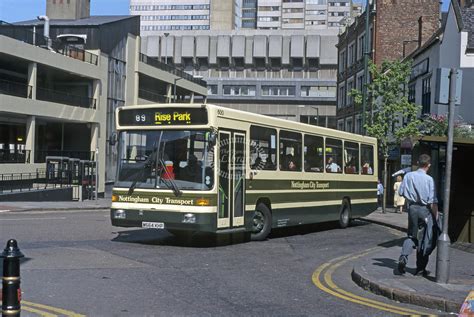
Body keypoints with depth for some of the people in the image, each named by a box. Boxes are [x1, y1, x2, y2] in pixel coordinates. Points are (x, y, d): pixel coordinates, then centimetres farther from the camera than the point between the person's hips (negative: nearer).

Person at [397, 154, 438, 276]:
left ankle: (403, 257, -8)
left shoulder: (408, 176, -2)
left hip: (412, 208, 3)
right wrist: (436, 216, -8)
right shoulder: (429, 179, -12)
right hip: (425, 209, -3)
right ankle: (420, 268, 14)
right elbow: (433, 201, -14)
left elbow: (401, 192, 4)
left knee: (411, 236, 17)